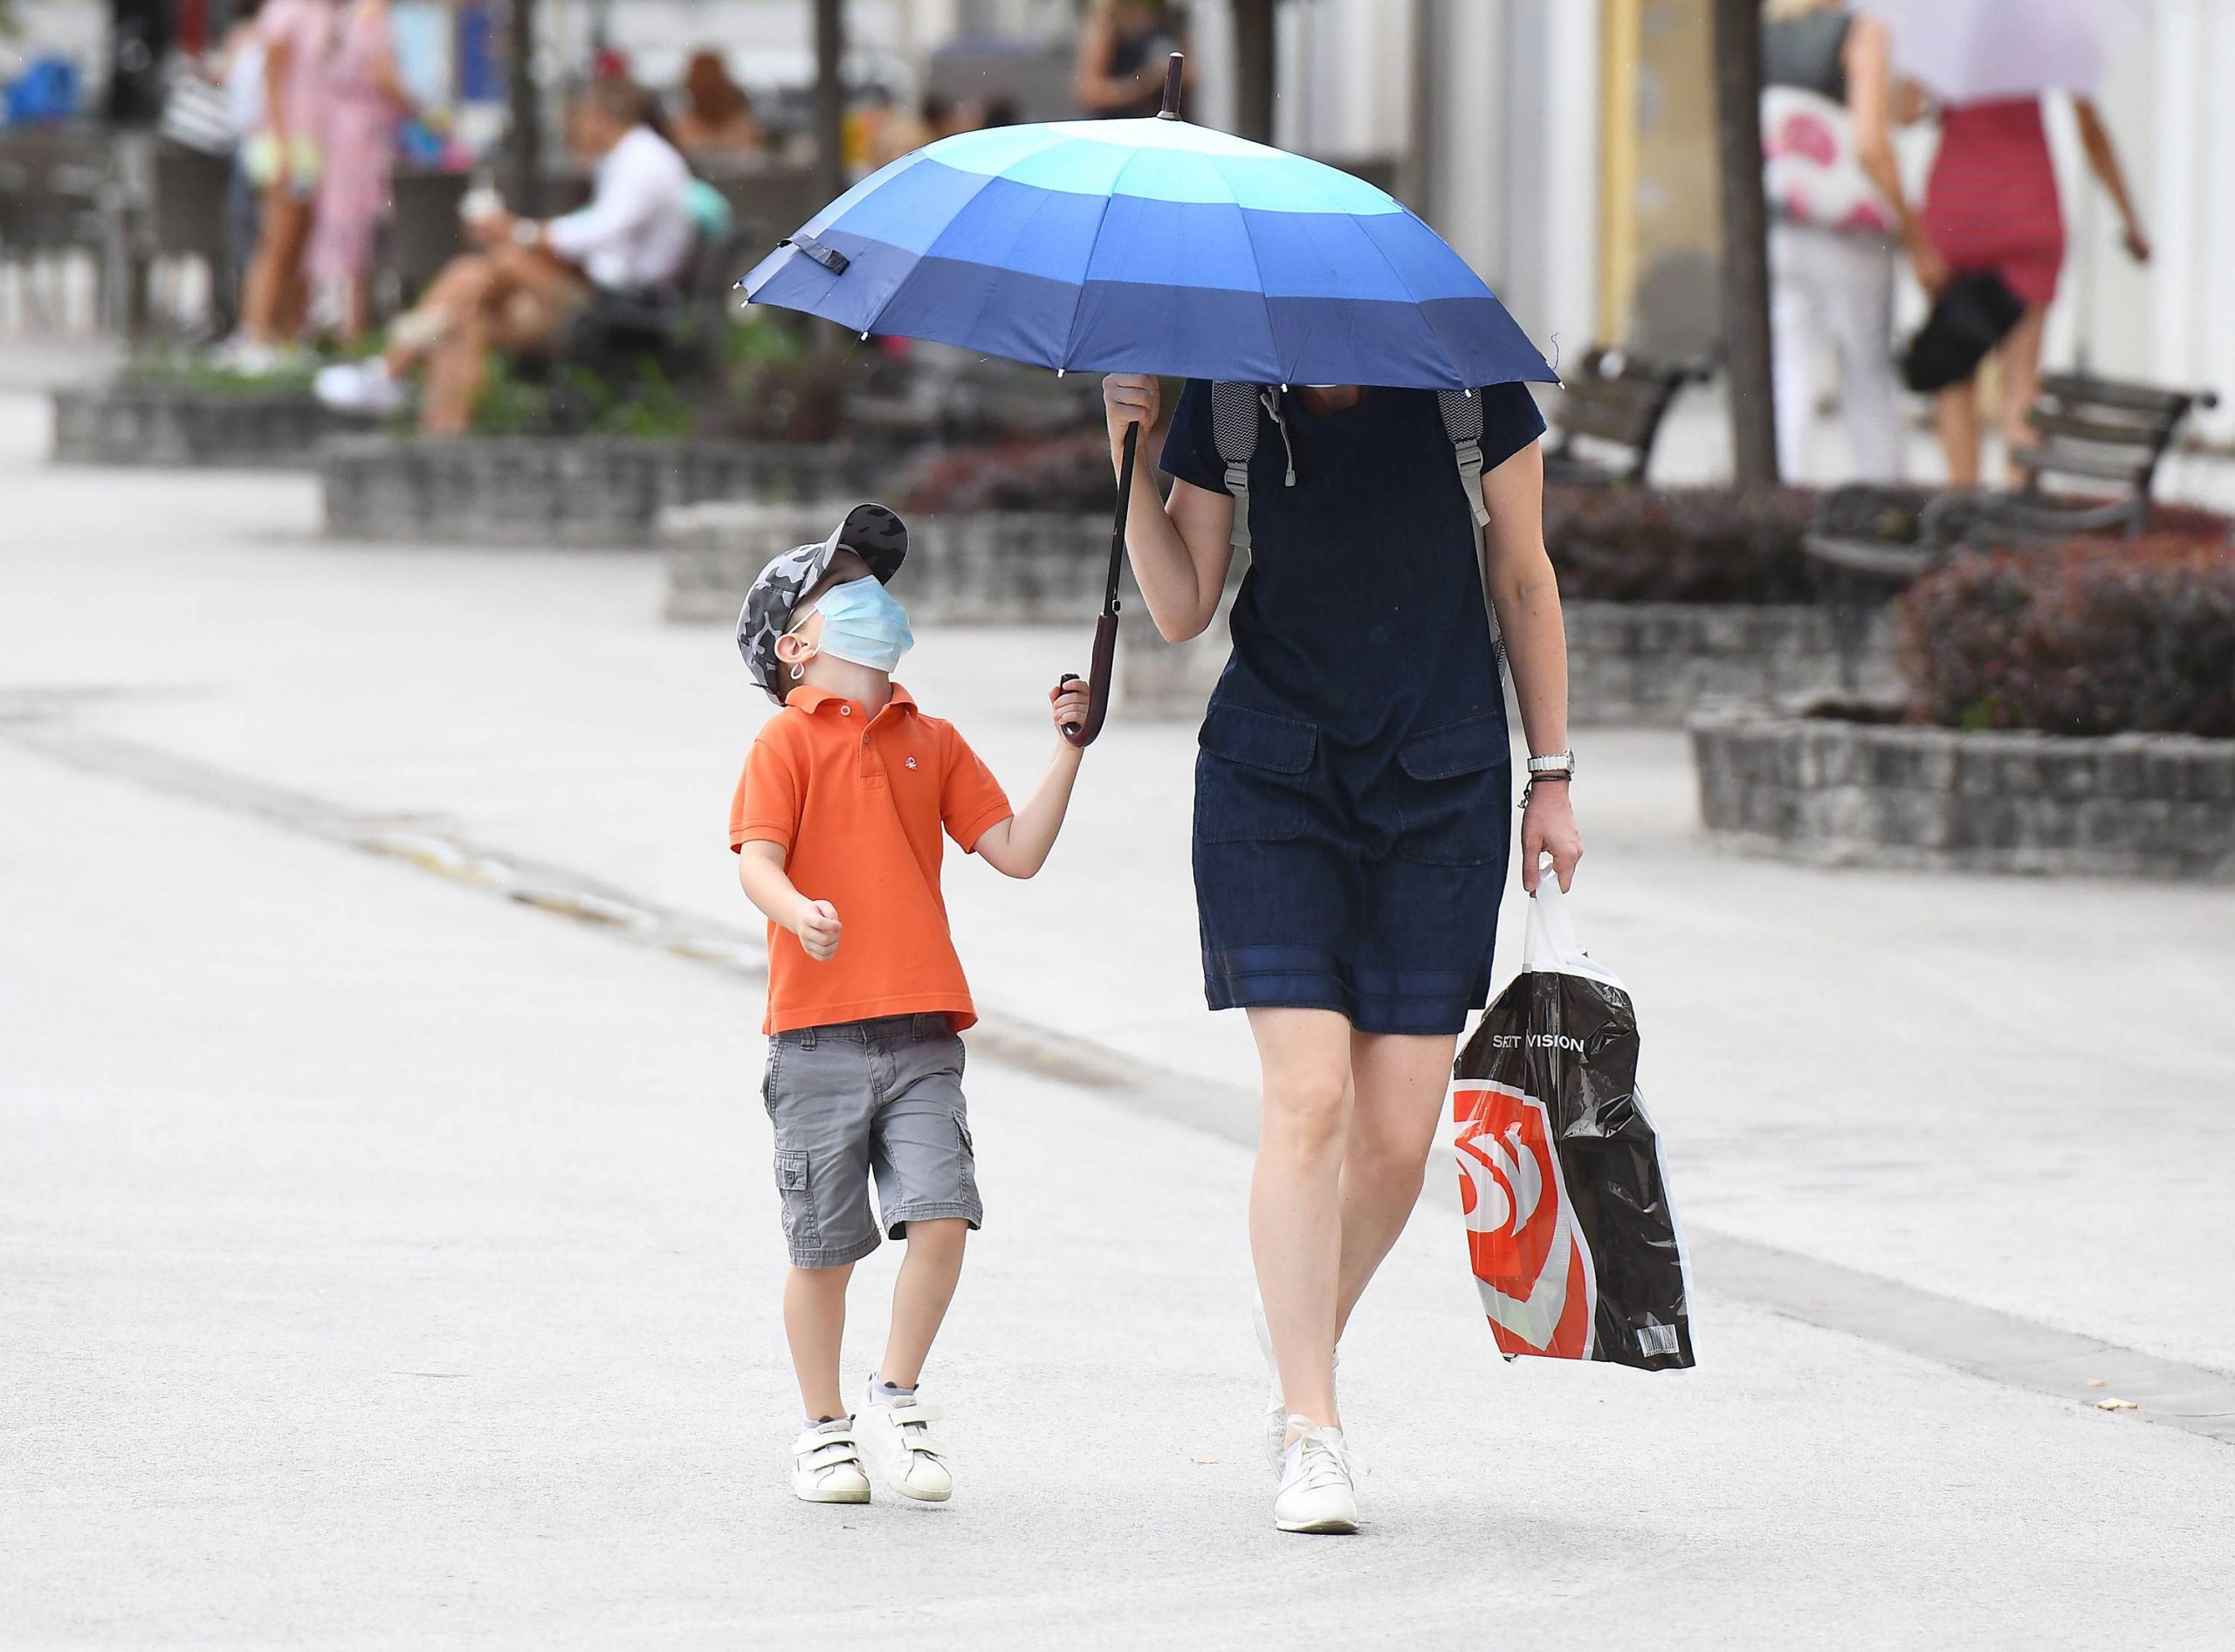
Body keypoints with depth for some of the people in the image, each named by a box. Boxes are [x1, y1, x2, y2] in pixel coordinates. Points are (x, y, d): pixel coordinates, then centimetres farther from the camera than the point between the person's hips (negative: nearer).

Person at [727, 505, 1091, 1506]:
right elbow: (757, 860, -10)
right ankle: (825, 1427, 20)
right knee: (825, 1248, 3)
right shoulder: (789, 742, 1)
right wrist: (798, 911, -31)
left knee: (942, 1216, -12)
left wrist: (1068, 749, 7)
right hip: (819, 1036, -3)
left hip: (922, 1037, 3)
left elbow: (1016, 851, 14)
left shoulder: (931, 744, 16)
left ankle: (895, 1401, 7)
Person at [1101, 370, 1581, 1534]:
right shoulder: (1226, 402, -3)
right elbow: (1182, 610, 0)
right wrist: (1131, 464, -12)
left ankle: (1305, 1327, 30)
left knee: (1397, 1135, -1)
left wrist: (1552, 779, 7)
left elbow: (1523, 584, 6)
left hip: (1441, 785, 1)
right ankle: (1311, 1436, -7)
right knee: (1308, 1100, -13)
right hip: (1271, 779, -1)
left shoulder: (1468, 386, -5)